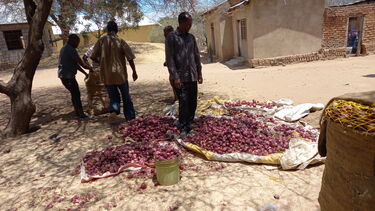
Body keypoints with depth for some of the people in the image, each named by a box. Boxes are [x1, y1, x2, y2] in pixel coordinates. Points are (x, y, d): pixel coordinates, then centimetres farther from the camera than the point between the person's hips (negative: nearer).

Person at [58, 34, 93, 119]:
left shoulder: (64, 48, 18)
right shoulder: (71, 49, -15)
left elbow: (75, 63, 19)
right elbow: (81, 63, -18)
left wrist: (85, 73, 17)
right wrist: (89, 67, 0)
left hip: (63, 75, 10)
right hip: (68, 76, -10)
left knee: (74, 93, 16)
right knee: (76, 94, -6)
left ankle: (77, 112, 24)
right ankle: (81, 113, -2)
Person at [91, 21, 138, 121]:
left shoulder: (101, 40, -1)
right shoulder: (120, 41, -5)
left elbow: (93, 57, -1)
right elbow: (130, 58, -8)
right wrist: (134, 72, 4)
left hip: (107, 75, 2)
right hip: (120, 74, -1)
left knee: (113, 96, 16)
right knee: (126, 96, 14)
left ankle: (113, 110, -11)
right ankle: (130, 117, 18)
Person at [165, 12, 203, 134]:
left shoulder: (191, 37, 14)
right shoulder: (172, 37, -3)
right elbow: (169, 58, -9)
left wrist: (199, 73, 12)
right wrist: (175, 77, -14)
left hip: (193, 76, 6)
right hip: (181, 77, -5)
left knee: (193, 102, 8)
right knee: (183, 103, -5)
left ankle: (190, 124, 22)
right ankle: (184, 129, 6)